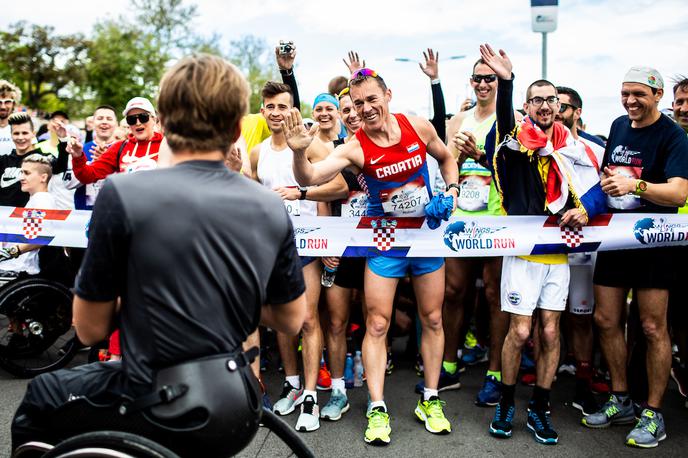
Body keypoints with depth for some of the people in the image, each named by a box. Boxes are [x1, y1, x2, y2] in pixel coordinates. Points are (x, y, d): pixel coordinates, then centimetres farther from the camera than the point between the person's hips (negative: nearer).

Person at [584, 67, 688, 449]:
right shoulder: (618, 126, 10)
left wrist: (635, 185, -37)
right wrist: (605, 185, 6)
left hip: (653, 241, -6)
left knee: (653, 327, -2)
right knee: (605, 320, 8)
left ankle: (653, 414, 11)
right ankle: (620, 401, 23)